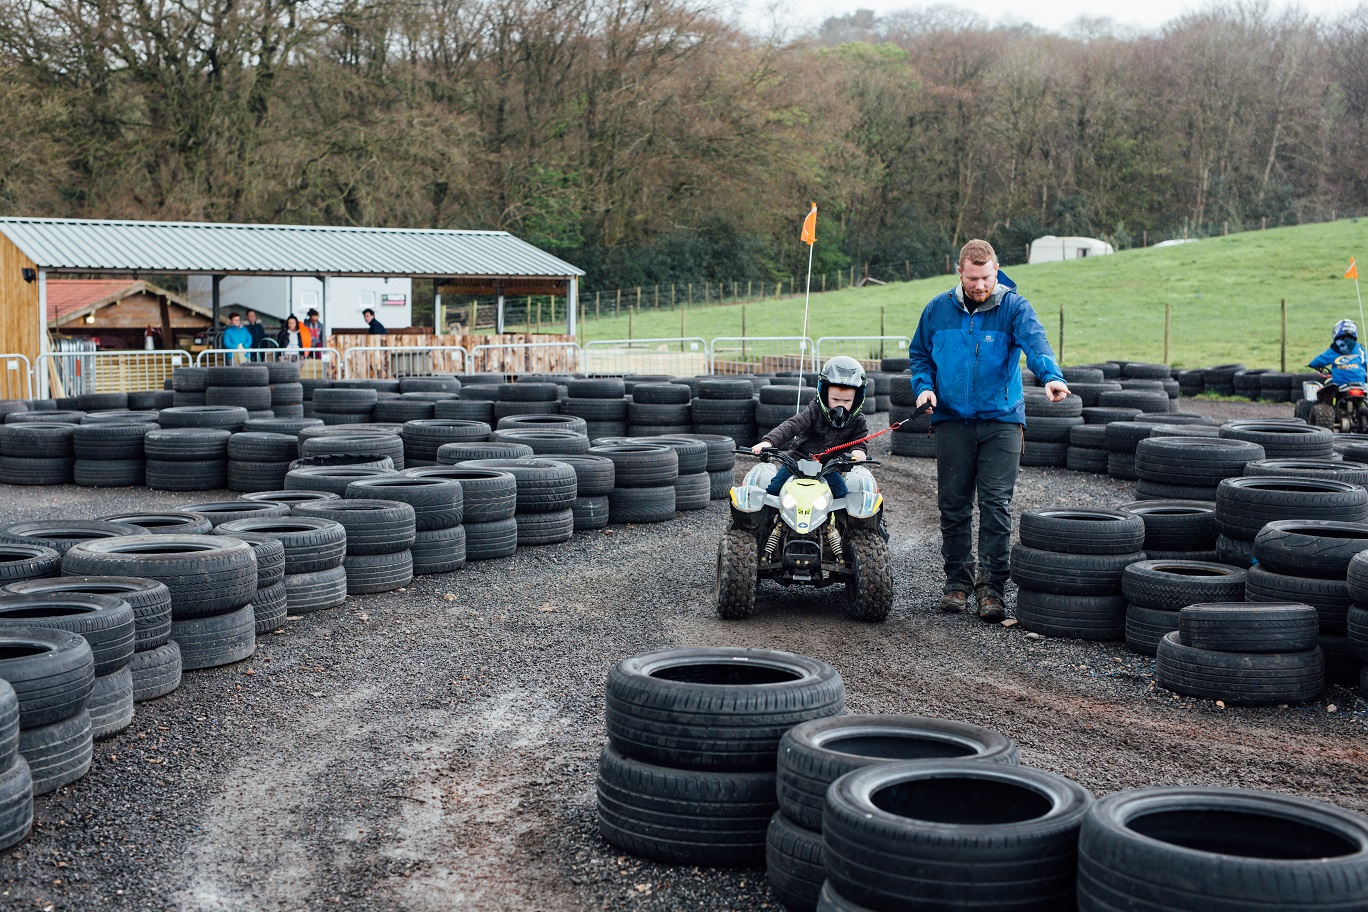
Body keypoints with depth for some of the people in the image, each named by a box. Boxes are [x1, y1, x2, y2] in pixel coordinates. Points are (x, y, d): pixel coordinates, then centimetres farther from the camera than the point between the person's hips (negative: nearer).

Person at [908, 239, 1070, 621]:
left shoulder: (1014, 308, -3)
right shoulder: (938, 309, 6)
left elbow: (1036, 342, -21)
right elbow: (919, 353, 19)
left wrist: (1052, 376, -40)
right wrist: (924, 386, -1)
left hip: (1001, 421, -2)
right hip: (952, 419, 2)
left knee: (997, 504, -6)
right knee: (953, 504, 5)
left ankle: (991, 585, 0)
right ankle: (958, 579, 18)